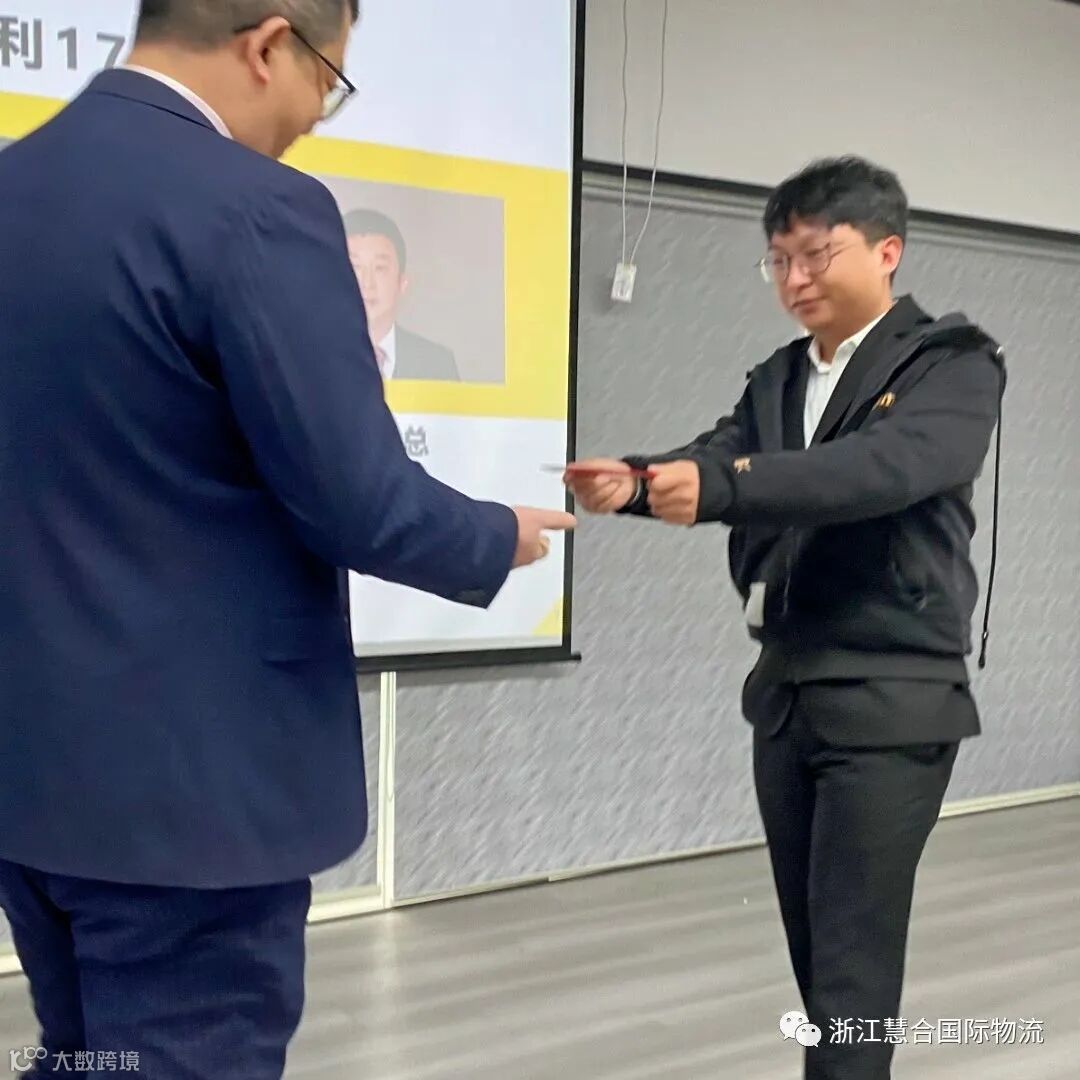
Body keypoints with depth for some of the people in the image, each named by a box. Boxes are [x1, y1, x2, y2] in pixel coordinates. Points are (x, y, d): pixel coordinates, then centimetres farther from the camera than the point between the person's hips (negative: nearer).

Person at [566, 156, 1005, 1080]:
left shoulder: (955, 364, -6)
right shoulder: (776, 379, 13)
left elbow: (887, 467, -25)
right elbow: (715, 463, -2)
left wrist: (718, 483, -38)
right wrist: (635, 481, -25)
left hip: (890, 702, -6)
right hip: (784, 694, 6)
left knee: (855, 959, -3)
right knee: (815, 945, 15)